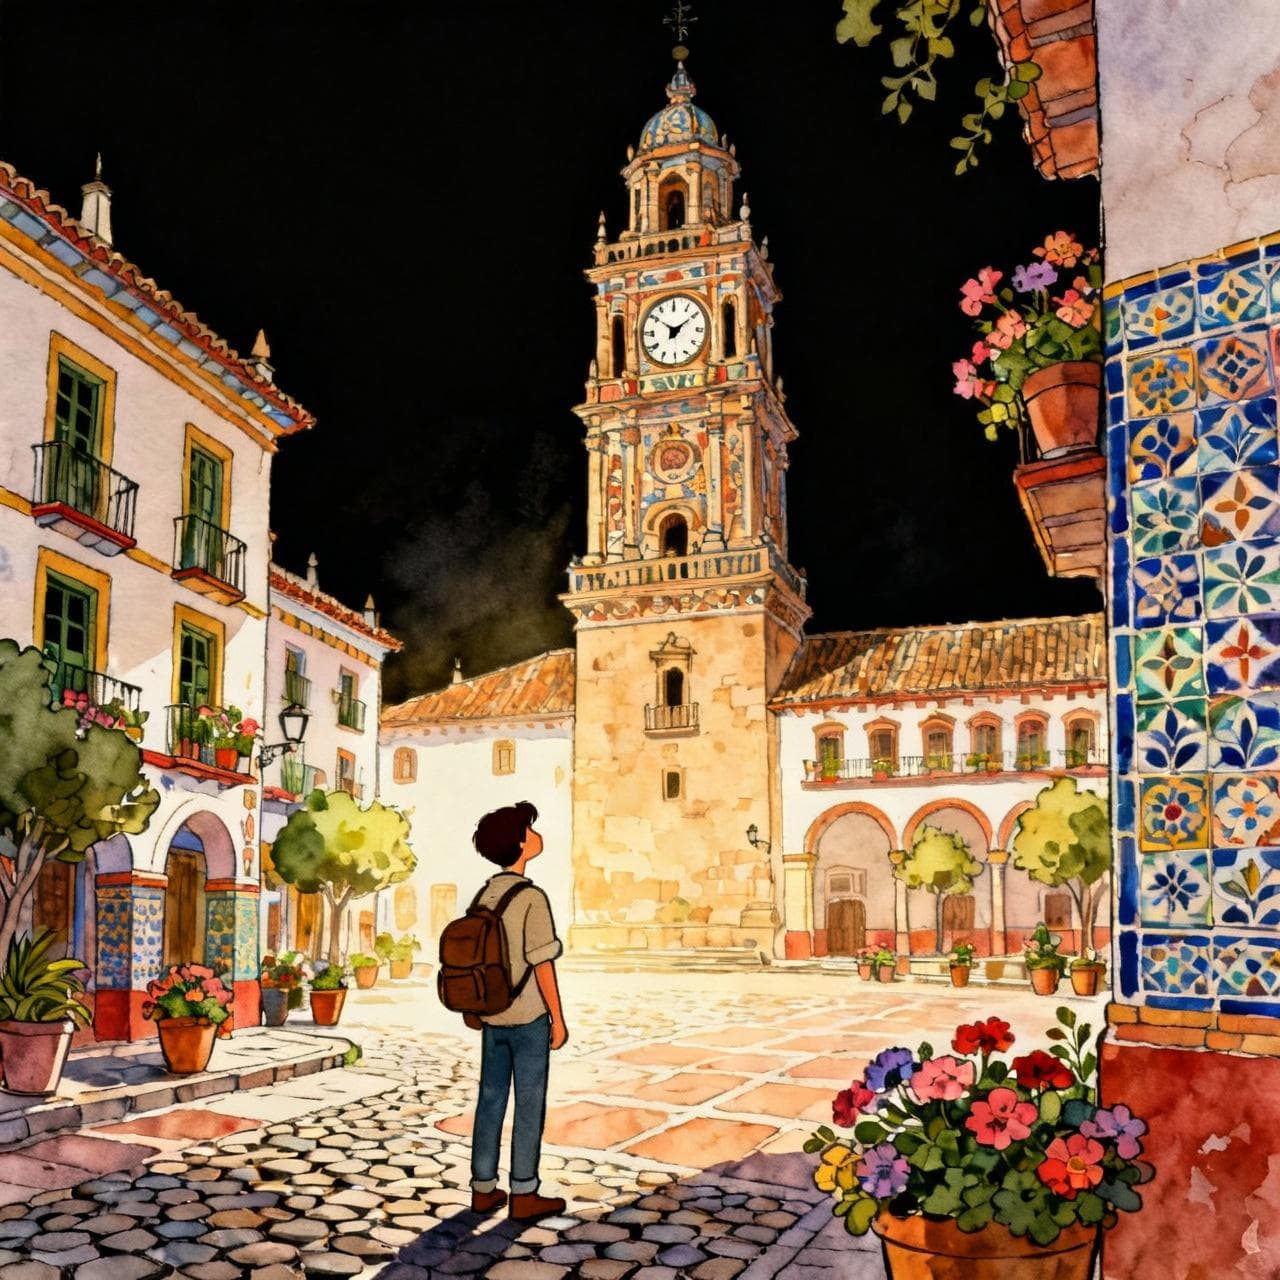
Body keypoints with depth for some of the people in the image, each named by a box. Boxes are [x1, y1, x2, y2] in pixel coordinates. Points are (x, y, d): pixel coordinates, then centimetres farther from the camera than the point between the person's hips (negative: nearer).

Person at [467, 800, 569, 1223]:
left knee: (491, 1099, 13)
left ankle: (483, 1189, 21)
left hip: (493, 1017, 7)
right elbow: (542, 964, -17)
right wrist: (558, 1019, -10)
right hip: (528, 1018, -7)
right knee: (530, 1104, 3)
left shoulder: (484, 896, 4)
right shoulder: (532, 898, -17)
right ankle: (523, 1195, 10)